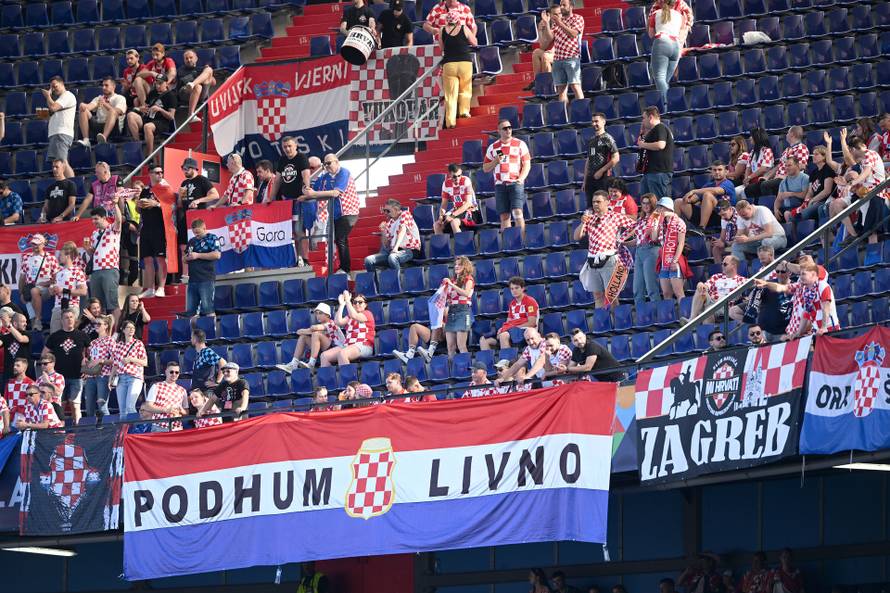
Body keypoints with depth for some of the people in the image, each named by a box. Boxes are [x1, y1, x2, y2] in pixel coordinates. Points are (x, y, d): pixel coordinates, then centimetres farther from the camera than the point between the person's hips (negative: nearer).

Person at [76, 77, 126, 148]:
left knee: (113, 111, -33)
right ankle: (86, 140, -26)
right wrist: (83, 106, -19)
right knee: (83, 110, -11)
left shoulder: (120, 98, 11)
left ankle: (104, 138, -58)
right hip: (98, 126, 4)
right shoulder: (99, 98, 26)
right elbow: (90, 106, 5)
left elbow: (117, 112, -10)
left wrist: (105, 104, -25)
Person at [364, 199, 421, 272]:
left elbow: (403, 230, -17)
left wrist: (396, 247, -31)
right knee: (368, 260, -13)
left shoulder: (405, 214, 1)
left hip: (410, 250, -6)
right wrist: (383, 231, -1)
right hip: (393, 251, 6)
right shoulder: (389, 223, 17)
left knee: (392, 257, -40)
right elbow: (385, 245, 16)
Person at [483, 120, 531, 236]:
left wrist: (521, 178, -12)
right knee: (504, 216, 1)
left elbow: (527, 164, 3)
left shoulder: (520, 144, 7)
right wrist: (496, 161, -4)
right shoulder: (492, 147, 13)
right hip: (500, 185, 3)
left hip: (515, 183, -3)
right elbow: (485, 168, 15)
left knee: (517, 213, -15)